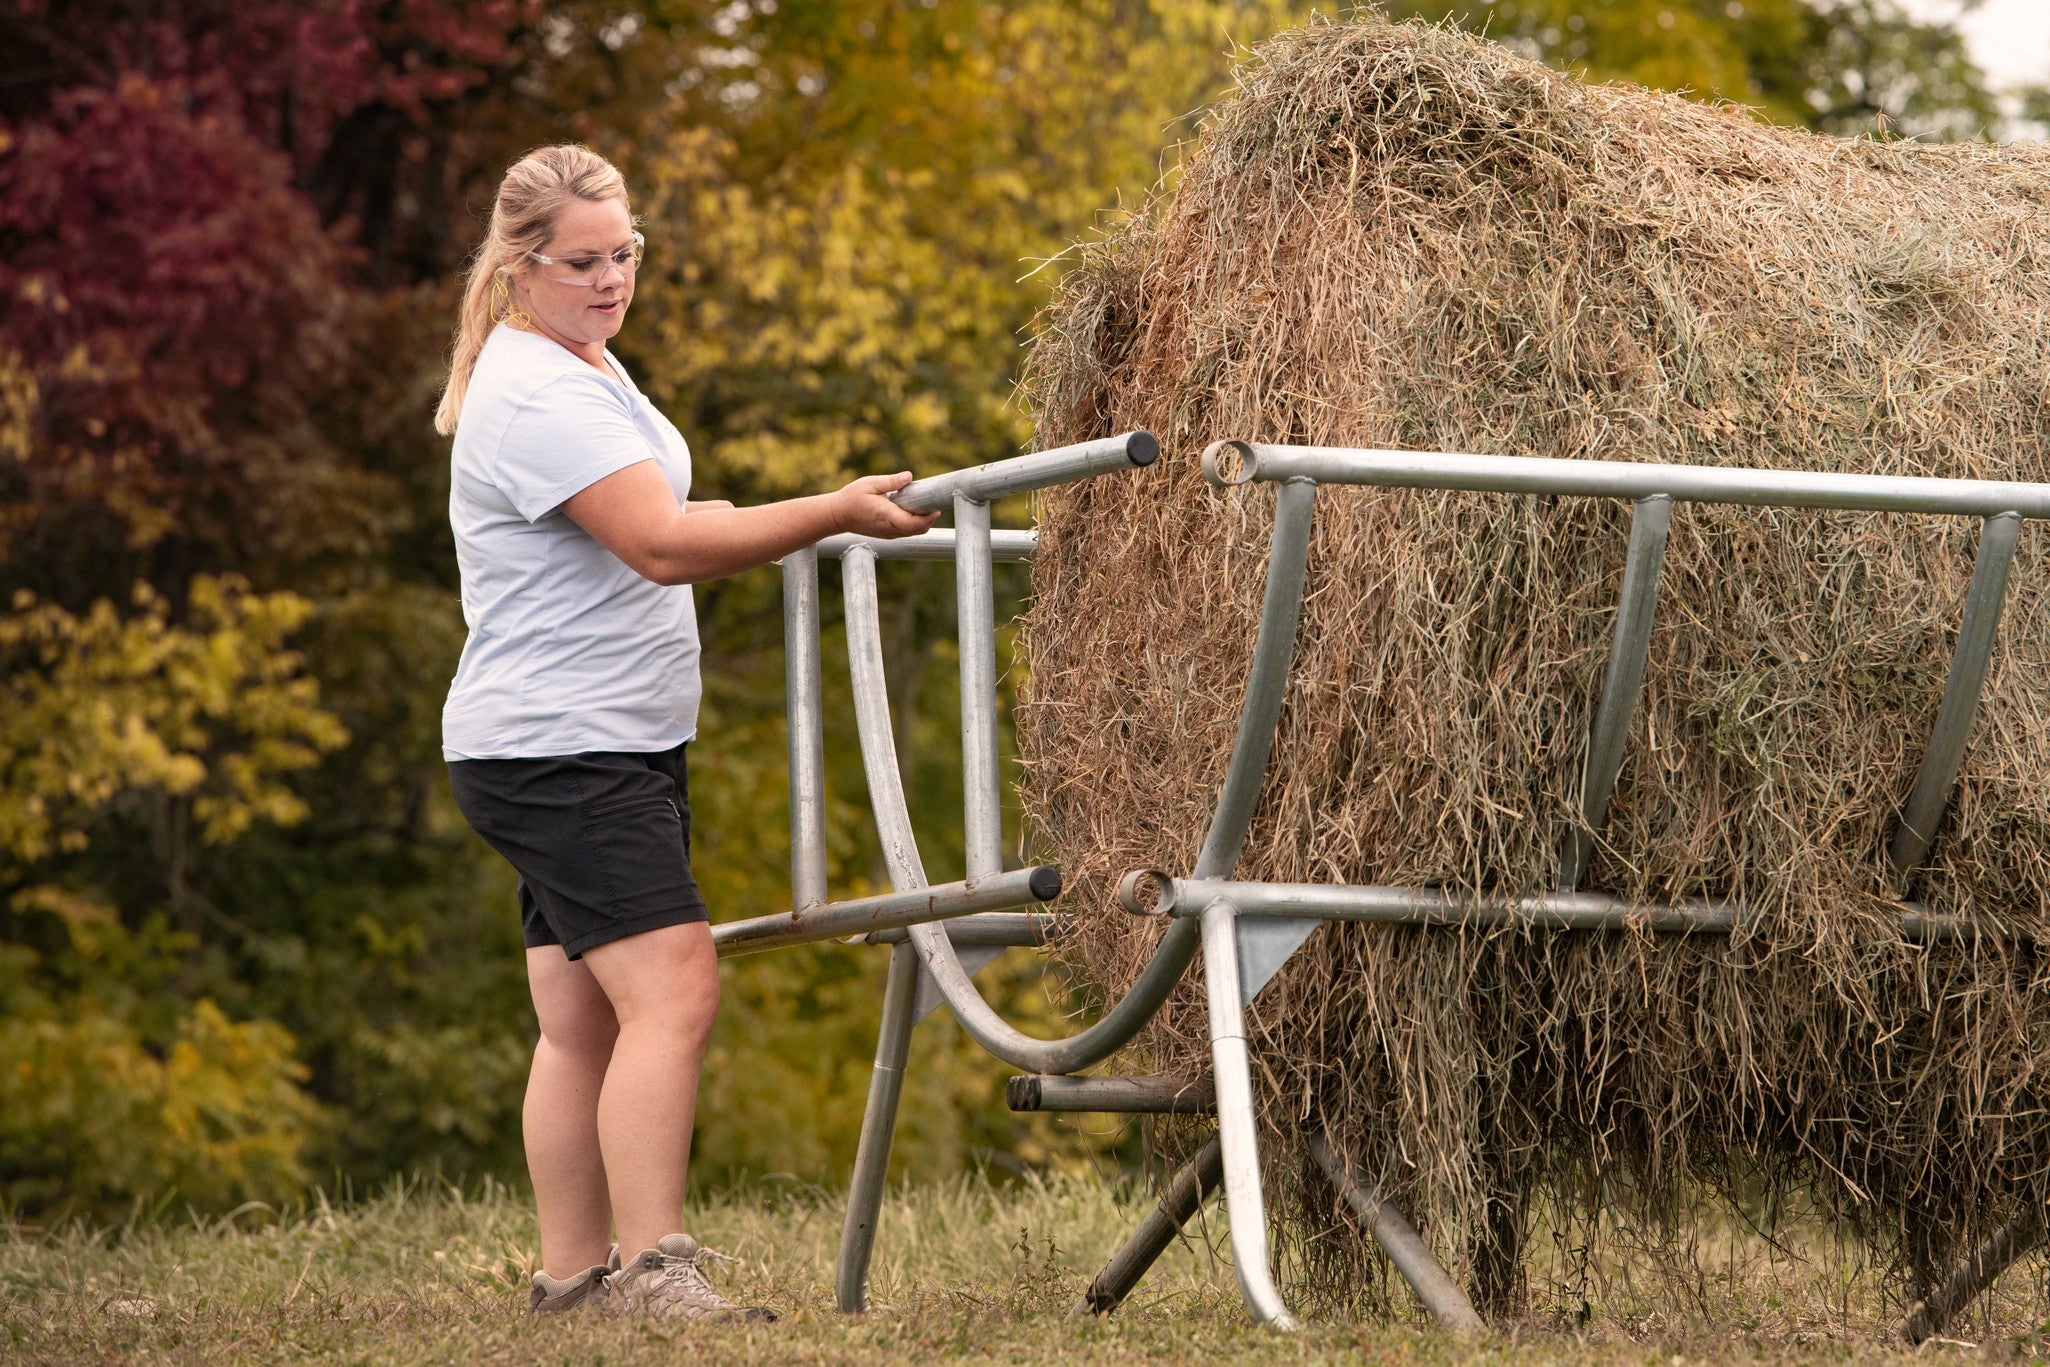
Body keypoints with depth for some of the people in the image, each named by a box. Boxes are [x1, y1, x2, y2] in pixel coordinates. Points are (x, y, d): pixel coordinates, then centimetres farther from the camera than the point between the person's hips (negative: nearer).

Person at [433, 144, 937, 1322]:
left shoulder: (583, 364, 16)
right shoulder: (535, 396, -18)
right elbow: (662, 545, -25)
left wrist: (782, 530, 30)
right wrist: (835, 513, -26)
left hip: (614, 749, 10)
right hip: (559, 752, -10)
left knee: (588, 1024, 9)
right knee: (673, 995, -19)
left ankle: (571, 1279, 11)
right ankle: (655, 1273, -23)